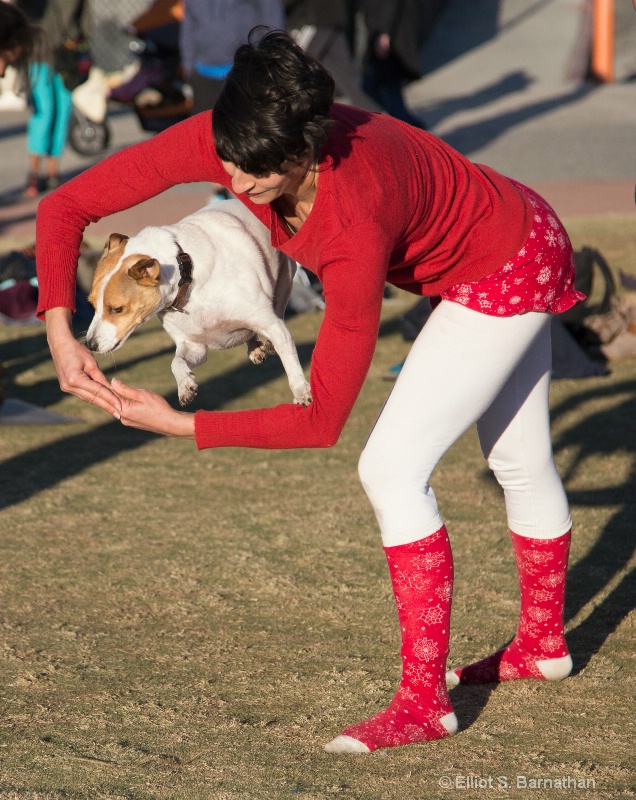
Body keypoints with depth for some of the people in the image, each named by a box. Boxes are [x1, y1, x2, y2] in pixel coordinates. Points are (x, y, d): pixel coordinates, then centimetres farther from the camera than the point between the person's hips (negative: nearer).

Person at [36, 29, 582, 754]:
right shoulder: (221, 140, -28)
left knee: (392, 468, -15)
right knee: (518, 460, 25)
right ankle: (542, 646, 44)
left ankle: (424, 701, -8)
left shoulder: (354, 230, -43)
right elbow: (66, 208, -21)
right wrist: (59, 333, -32)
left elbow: (321, 419, -36)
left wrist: (178, 425, -38)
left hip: (510, 271, -8)